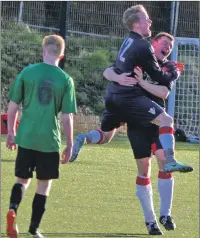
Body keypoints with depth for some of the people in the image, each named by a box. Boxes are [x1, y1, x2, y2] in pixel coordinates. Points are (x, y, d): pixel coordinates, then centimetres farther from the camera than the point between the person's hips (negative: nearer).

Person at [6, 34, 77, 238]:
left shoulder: (27, 72, -1)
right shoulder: (65, 80, -4)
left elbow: (13, 105, 2)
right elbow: (67, 116, -3)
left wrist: (11, 132, 15)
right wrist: (69, 145, 6)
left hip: (25, 137, 1)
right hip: (49, 140, -1)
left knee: (22, 179, 15)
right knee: (44, 184, 13)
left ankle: (12, 209, -13)